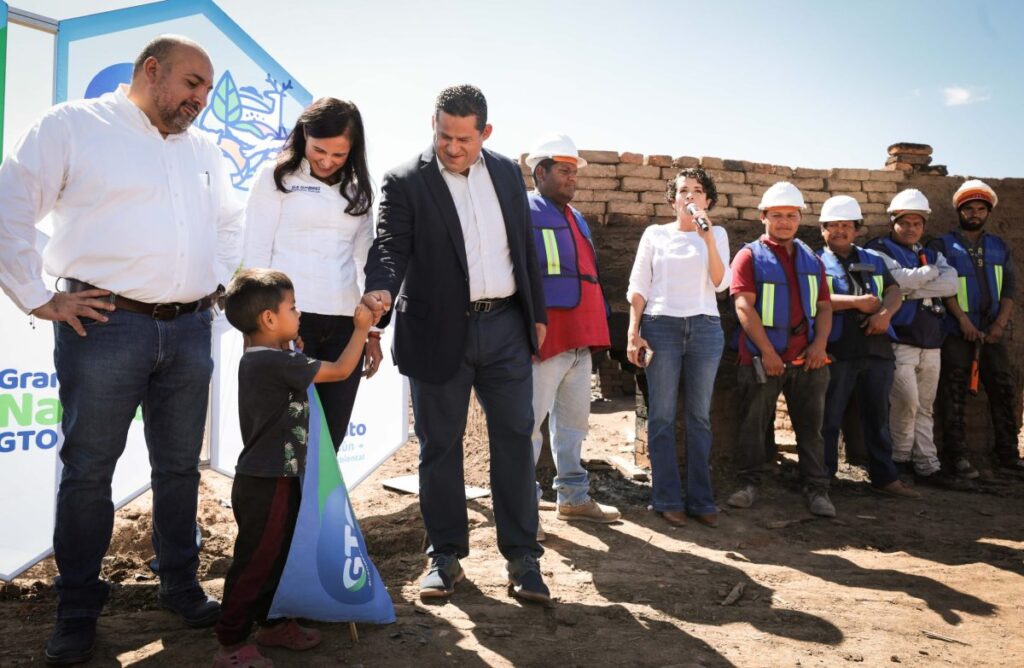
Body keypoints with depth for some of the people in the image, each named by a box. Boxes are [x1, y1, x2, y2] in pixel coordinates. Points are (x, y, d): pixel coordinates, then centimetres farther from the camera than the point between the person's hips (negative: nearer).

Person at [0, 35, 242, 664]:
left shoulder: (205, 151, 16)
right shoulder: (73, 126, 0)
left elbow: (230, 224, 30)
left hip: (190, 330, 5)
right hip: (106, 327, -4)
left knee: (181, 467, 11)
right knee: (88, 469, 2)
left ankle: (182, 585, 27)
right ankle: (78, 611, 17)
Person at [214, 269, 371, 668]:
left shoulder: (260, 358, 10)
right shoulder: (275, 361, -21)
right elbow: (340, 371, -15)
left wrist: (292, 350, 15)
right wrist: (361, 329, -5)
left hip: (278, 481, 10)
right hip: (264, 485, -10)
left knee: (280, 555, 21)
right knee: (255, 561, -1)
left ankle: (273, 623, 35)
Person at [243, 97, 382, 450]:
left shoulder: (357, 190, 15)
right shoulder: (276, 176, 4)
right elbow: (255, 254, 1)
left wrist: (372, 330, 11)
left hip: (344, 324, 4)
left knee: (330, 437, 5)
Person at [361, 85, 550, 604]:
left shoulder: (507, 173, 10)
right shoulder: (405, 182, -3)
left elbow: (525, 247, 13)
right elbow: (391, 246, -12)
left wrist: (537, 313, 12)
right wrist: (382, 289, -33)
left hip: (505, 328, 3)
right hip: (441, 332, -3)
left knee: (515, 439, 4)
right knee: (439, 445, 7)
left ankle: (522, 557, 14)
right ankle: (445, 556, 21)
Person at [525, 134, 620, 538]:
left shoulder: (576, 218, 21)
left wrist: (599, 322, 19)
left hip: (581, 340, 9)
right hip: (545, 338, -9)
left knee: (575, 421, 15)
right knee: (530, 421, -4)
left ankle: (573, 497, 27)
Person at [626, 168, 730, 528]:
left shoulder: (717, 234, 12)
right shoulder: (655, 234, 9)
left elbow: (720, 282, -2)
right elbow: (639, 286, 6)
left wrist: (708, 238, -12)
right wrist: (633, 332, -3)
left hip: (705, 327, 1)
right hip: (660, 325, -1)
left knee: (700, 416, 2)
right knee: (662, 416, -3)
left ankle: (701, 499, 9)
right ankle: (667, 499, 4)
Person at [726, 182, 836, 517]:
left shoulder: (811, 259, 15)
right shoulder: (750, 256, 0)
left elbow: (824, 305, 14)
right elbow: (744, 306, -10)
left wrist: (820, 343, -4)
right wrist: (767, 351, -15)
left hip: (807, 357, 4)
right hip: (762, 358, -4)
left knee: (811, 426, 7)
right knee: (753, 424, 5)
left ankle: (817, 490, 14)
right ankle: (749, 484, 17)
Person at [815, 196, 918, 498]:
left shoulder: (874, 260, 19)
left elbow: (895, 291, 9)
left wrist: (885, 313, -12)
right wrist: (857, 302, -13)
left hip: (877, 348, 5)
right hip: (837, 352, -4)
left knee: (878, 416, 11)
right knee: (829, 417, 1)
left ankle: (884, 477, 19)